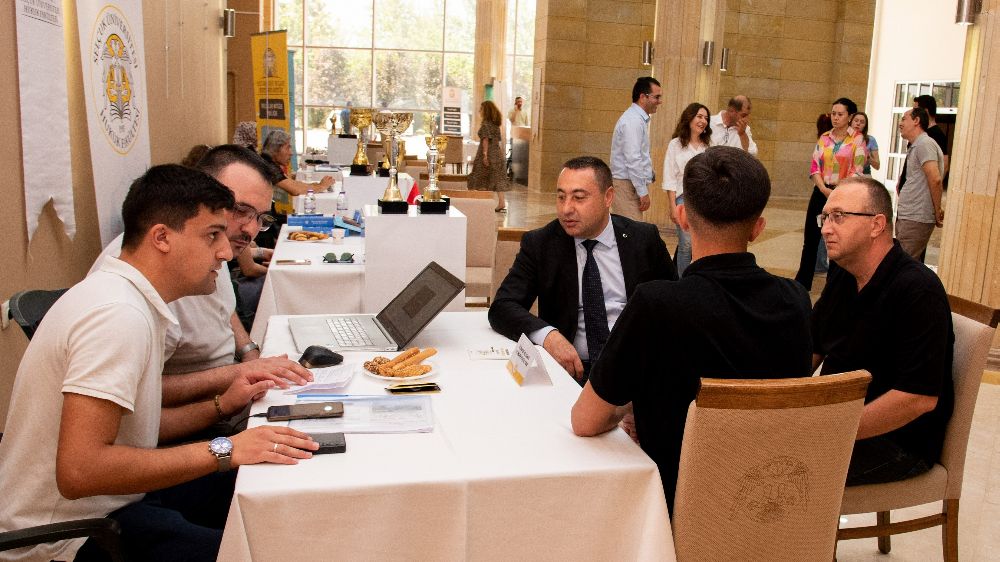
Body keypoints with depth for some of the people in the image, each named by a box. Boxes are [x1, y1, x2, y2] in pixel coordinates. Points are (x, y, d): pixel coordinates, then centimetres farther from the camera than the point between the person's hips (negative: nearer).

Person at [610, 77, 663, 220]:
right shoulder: (633, 121, -16)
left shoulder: (639, 118, 17)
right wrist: (643, 192, -19)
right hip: (627, 185, -10)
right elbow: (633, 160, -22)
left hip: (632, 183, 10)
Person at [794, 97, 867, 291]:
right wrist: (823, 189, -12)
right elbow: (814, 166, 3)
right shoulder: (824, 138, 8)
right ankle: (802, 281, 15)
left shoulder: (857, 139, -3)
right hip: (821, 192, 4)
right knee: (810, 238, 6)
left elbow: (856, 172, -8)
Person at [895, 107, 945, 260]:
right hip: (906, 216, 10)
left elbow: (935, 180, -21)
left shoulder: (924, 143, -13)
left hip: (915, 219, -10)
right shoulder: (914, 146, 20)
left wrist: (937, 211, -15)